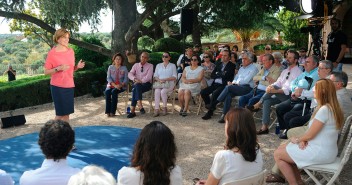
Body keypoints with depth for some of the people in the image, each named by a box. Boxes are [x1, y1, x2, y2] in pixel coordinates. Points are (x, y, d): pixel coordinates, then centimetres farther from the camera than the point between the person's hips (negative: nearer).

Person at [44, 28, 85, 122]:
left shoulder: (71, 51, 7)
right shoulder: (52, 53, -10)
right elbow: (46, 72, -8)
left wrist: (77, 66, -3)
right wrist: (58, 68, -22)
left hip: (69, 86, 5)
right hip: (57, 87, -5)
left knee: (67, 112, 11)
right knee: (60, 113, 0)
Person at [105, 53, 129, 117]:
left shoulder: (124, 68, 7)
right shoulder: (110, 67, 10)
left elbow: (126, 79, -1)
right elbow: (108, 78, 1)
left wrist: (121, 85, -20)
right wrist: (114, 85, -16)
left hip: (121, 86, -2)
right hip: (111, 85, 2)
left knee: (114, 92, -33)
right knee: (107, 91, -30)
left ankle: (112, 112, -29)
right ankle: (108, 111, -25)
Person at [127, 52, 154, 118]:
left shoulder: (150, 66, 8)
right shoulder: (136, 65, 18)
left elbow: (148, 77, -7)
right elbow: (130, 74, 4)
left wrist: (140, 81, -21)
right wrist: (135, 79, -17)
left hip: (146, 84, -3)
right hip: (136, 84, 3)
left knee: (135, 90, -34)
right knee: (135, 87, -35)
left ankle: (132, 111, -38)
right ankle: (140, 106, -42)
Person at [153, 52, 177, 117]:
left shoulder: (172, 65, 11)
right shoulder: (158, 65, 20)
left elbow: (174, 77, 0)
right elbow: (155, 76, 13)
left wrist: (165, 79, -13)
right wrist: (159, 80, -10)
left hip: (169, 84, -2)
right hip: (159, 83, 2)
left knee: (163, 91, -33)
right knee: (157, 91, -31)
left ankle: (165, 107, -16)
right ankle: (156, 109, -32)